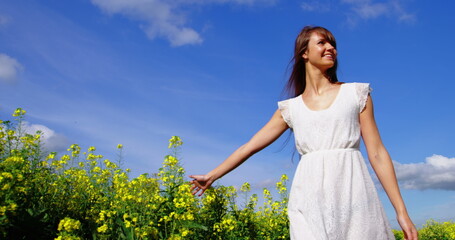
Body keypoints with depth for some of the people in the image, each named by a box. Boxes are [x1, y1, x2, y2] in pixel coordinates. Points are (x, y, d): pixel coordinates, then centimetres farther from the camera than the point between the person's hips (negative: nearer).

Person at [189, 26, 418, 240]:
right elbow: (251, 146, 19)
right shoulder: (291, 108, 14)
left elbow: (377, 153, 7)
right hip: (311, 201, 1)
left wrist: (401, 211, 2)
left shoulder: (356, 93, 11)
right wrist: (211, 176, 22)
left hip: (353, 197, 0)